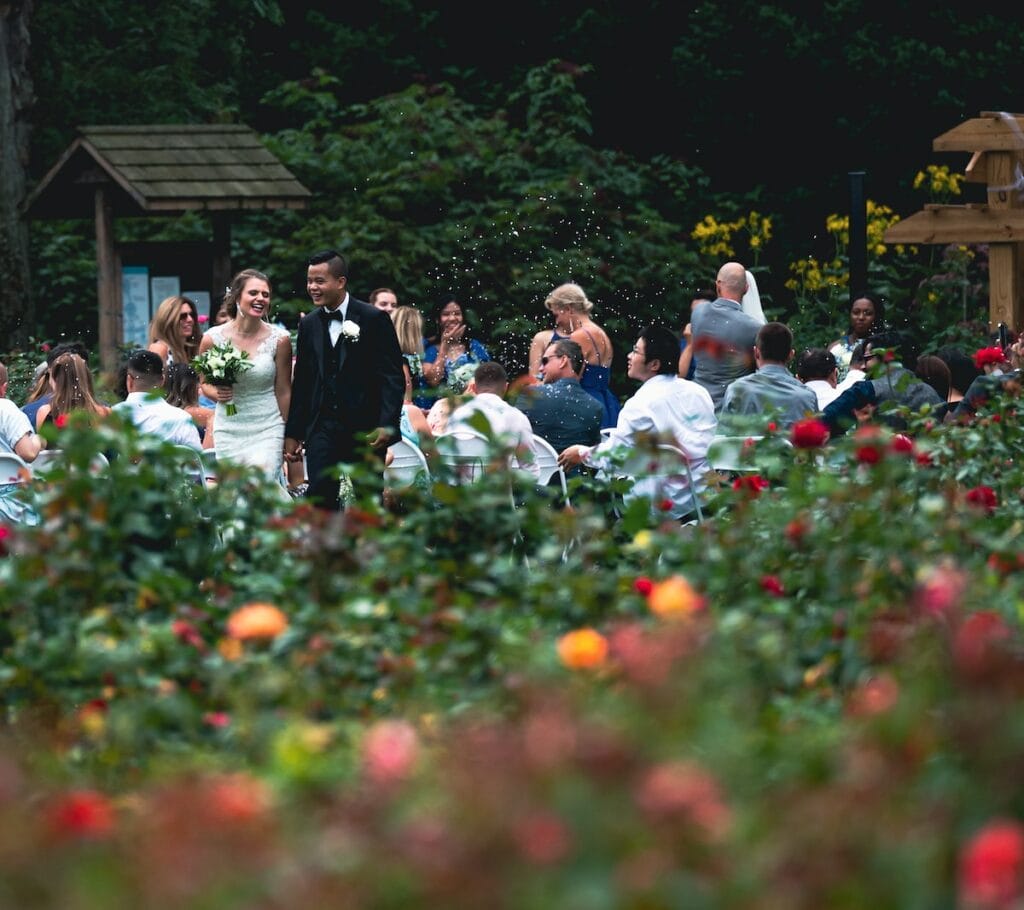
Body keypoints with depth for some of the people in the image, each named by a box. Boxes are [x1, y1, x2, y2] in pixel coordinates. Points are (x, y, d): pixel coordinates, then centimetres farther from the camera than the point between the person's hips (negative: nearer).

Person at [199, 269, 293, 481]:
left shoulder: (279, 339, -4)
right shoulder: (213, 338, -2)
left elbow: (283, 391, 4)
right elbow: (205, 383, 14)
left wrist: (289, 438, 10)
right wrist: (216, 393, -9)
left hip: (267, 430, -2)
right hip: (229, 430, 2)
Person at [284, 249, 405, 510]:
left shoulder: (374, 319, -5)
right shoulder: (309, 325, 10)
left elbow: (393, 377, -8)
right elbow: (302, 382, 15)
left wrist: (387, 425, -18)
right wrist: (293, 433, 11)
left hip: (365, 428, -3)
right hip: (322, 428, 3)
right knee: (319, 498, -10)